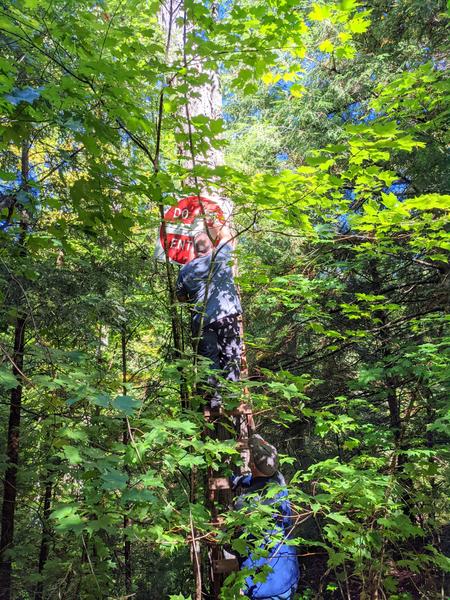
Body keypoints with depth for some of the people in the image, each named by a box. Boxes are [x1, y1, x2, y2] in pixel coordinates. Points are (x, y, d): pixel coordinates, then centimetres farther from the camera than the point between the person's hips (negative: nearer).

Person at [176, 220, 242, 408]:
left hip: (201, 320, 2)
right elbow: (226, 233, 18)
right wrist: (214, 227, 34)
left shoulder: (185, 270, 8)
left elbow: (181, 297, 19)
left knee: (209, 359, 6)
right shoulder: (219, 257, 2)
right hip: (227, 315, -1)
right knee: (230, 357, 3)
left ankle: (214, 398, 4)